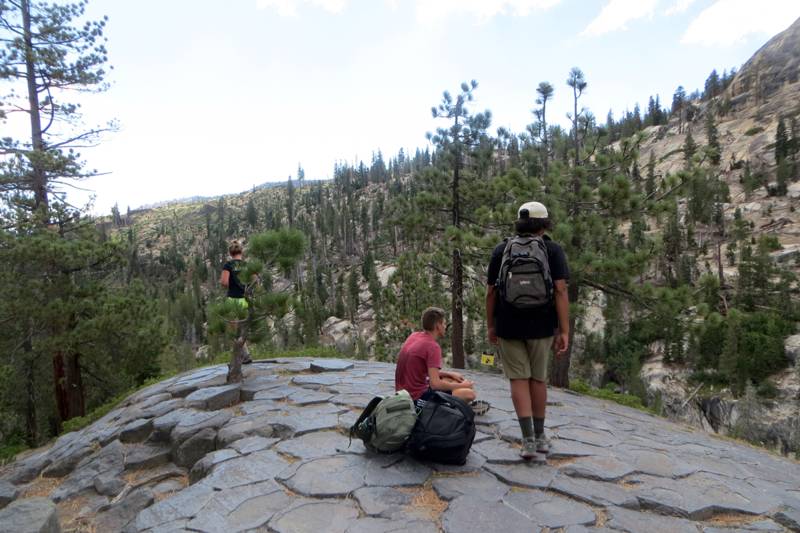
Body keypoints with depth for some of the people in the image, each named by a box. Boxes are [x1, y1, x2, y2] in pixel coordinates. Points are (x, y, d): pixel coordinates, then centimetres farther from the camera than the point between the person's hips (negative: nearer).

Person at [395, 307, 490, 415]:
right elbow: (435, 384, -24)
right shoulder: (433, 346, -19)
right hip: (417, 398, -9)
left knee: (449, 379, 25)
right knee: (469, 393, -11)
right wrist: (461, 385, -8)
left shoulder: (414, 336, 6)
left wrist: (450, 374, 13)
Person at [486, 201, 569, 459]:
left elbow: (491, 292, 1)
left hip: (509, 326, 0)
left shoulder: (501, 250, 3)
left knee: (519, 379, 6)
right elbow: (560, 291, -9)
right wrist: (564, 332, -8)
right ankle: (539, 436, 26)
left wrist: (490, 325, 10)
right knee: (538, 378, 15)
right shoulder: (553, 250, -1)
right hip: (541, 326, 0)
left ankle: (528, 439, 0)